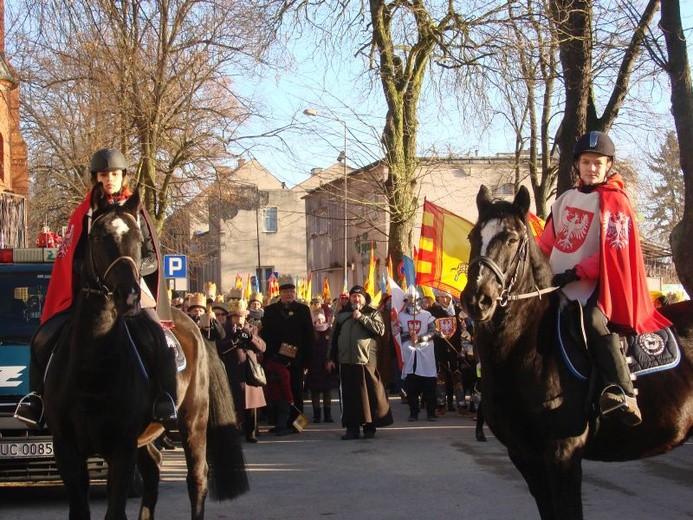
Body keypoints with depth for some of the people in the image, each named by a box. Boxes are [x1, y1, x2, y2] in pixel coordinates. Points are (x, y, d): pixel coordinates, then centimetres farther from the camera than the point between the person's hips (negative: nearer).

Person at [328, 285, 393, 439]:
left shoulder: (372, 313, 7)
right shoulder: (342, 314, 17)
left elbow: (380, 329, -11)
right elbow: (334, 337, 20)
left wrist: (361, 317, -12)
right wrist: (332, 358, 15)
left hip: (366, 360, -3)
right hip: (346, 362, 4)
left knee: (368, 395, -3)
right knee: (349, 395, 4)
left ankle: (370, 427, 6)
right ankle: (352, 428, 10)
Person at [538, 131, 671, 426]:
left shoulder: (615, 201, -3)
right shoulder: (565, 200, 16)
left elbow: (613, 252, -13)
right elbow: (548, 242, 19)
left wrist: (576, 272, -19)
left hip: (595, 285, -8)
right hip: (556, 286, 8)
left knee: (594, 322, -33)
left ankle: (623, 392, -39)